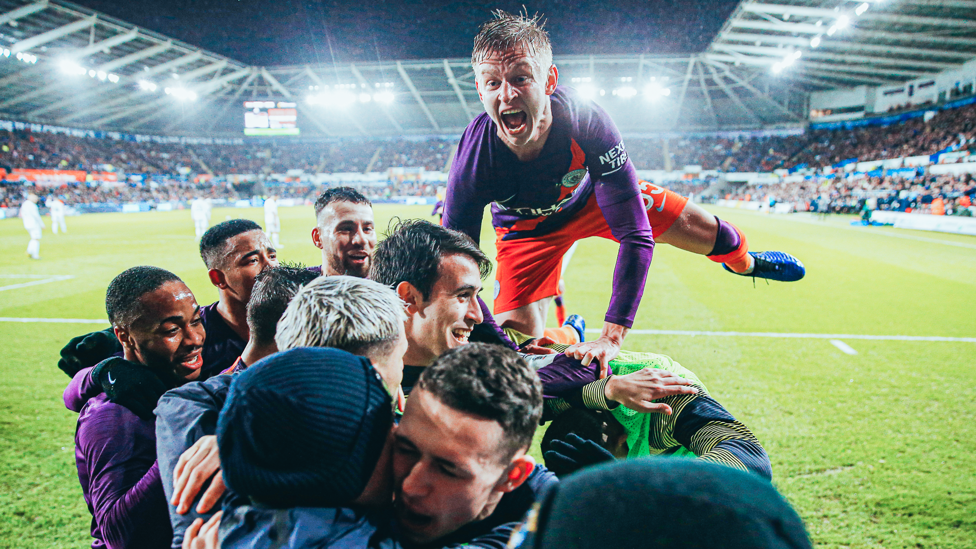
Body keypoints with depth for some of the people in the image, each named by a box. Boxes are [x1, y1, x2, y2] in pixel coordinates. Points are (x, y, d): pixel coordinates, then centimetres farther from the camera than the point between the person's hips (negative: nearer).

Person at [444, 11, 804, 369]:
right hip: (527, 229, 0)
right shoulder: (471, 164, -38)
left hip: (592, 195, 1)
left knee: (702, 228, 2)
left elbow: (635, 234, -38)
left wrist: (612, 335, -44)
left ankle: (744, 261, 41)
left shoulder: (586, 121, -38)